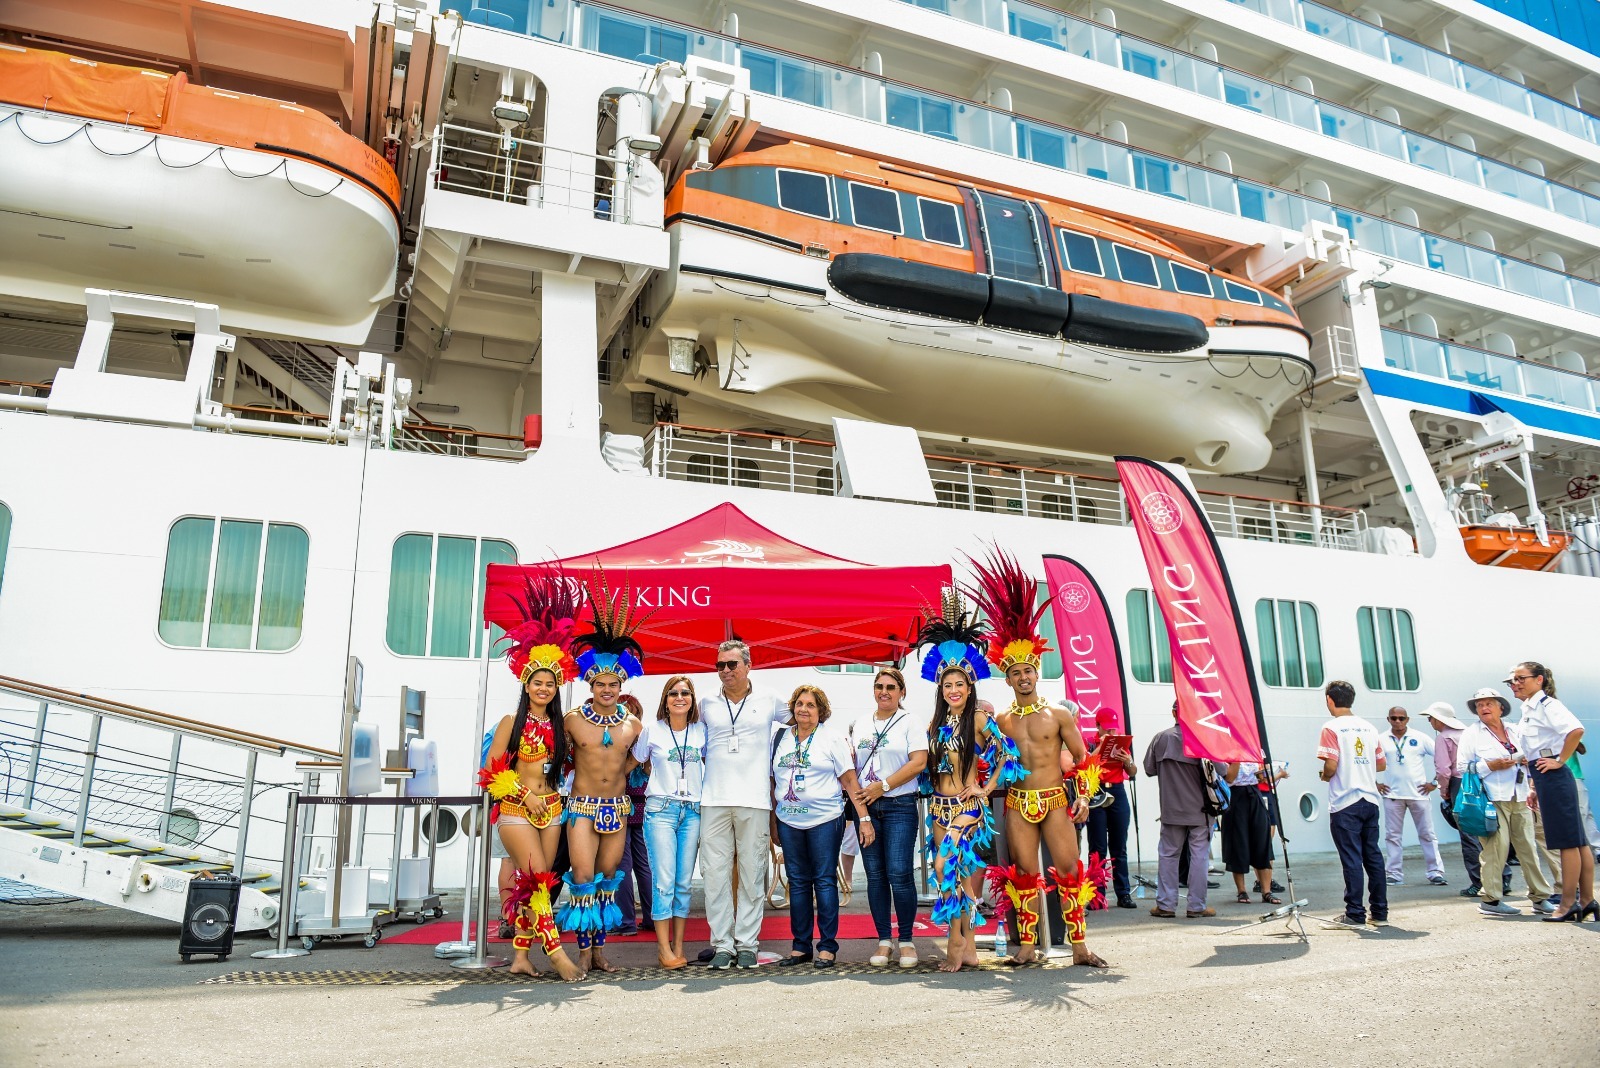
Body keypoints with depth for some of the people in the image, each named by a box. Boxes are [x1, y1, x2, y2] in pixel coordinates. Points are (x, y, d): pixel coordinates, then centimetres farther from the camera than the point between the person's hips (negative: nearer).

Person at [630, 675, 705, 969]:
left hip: (693, 811, 3)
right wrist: (662, 778, 9)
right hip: (660, 809, -2)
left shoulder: (701, 731, 8)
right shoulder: (652, 730, 1)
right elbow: (636, 761, 12)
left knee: (684, 882, 4)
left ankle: (678, 947, 11)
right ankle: (663, 947, -1)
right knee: (664, 881, -7)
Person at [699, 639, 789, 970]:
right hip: (714, 800, 1)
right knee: (715, 873, 0)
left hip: (755, 801, -1)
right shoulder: (707, 704, 10)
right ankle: (722, 944, 8)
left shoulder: (769, 701, 6)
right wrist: (706, 769, 11)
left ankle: (747, 943, 12)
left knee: (752, 875, 3)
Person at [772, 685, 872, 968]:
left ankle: (827, 946, 7)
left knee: (825, 881, -1)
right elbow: (772, 779, 14)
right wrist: (772, 820, 10)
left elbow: (850, 779, -4)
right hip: (789, 821, 4)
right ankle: (800, 945, 16)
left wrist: (864, 818, -10)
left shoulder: (833, 737, 0)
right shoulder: (779, 736, 10)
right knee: (797, 882, 7)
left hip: (825, 819, -3)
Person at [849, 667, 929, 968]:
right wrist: (857, 792, 0)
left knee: (899, 874, -8)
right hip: (866, 807, 4)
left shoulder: (909, 722, 0)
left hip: (899, 806, -4)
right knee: (875, 875, 6)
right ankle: (884, 940, 15)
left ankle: (907, 940, 6)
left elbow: (918, 762, -10)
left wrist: (883, 786, -13)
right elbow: (851, 763, 17)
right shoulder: (861, 724, 14)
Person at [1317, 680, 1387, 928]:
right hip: (1370, 800, 6)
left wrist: (1324, 776, 3)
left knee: (1351, 859, -3)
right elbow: (1381, 764, 15)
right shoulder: (1369, 728, 10)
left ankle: (1355, 915, 1)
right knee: (1373, 856, 12)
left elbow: (1331, 765, -17)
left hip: (1345, 804, -6)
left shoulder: (1332, 728, -10)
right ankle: (1380, 912, 17)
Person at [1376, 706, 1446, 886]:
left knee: (1427, 834, 4)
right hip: (1392, 795, 1)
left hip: (1418, 794, -1)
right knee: (1393, 836, 4)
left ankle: (1436, 872, 12)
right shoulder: (1381, 740, 2)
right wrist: (1374, 784, 3)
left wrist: (1435, 783, -1)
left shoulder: (1420, 738, 1)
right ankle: (1394, 873, 10)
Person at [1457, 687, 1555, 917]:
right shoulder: (1471, 734, 4)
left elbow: (1530, 756, 27)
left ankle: (1540, 897, 17)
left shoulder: (1515, 731, 17)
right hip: (1493, 800, -5)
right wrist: (1491, 766, -13)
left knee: (1529, 847, 6)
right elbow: (1462, 768, -2)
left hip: (1520, 798, 5)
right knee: (1496, 848, -8)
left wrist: (1528, 761, 4)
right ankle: (1490, 900, -2)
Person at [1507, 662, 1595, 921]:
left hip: (1553, 777, -10)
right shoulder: (1528, 709, 15)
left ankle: (1569, 903, 1)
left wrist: (1560, 761, -20)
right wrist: (1534, 788, 21)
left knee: (1568, 840, -3)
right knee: (1577, 841, 13)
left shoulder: (1547, 705, -12)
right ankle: (1586, 900, 19)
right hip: (1544, 779, 10)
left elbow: (1576, 730, -30)